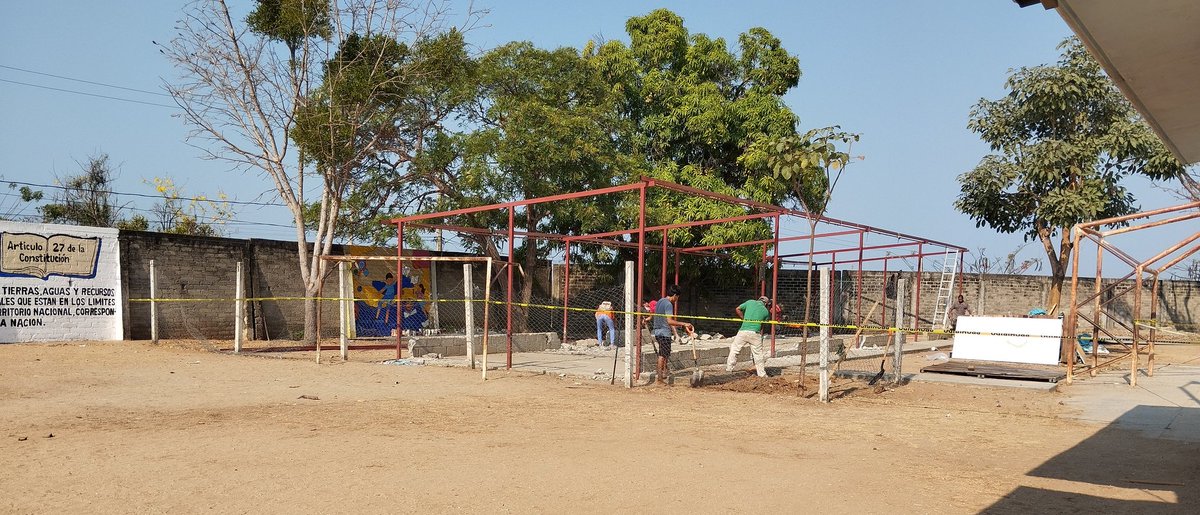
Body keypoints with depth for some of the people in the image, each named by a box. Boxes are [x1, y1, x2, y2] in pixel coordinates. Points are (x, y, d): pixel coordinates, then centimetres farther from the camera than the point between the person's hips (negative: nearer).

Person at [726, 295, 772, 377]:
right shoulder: (766, 311, 11)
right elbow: (762, 326, 12)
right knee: (759, 354, 10)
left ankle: (729, 368, 14)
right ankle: (762, 373, 13)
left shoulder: (750, 302, 13)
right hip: (755, 333, -1)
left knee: (734, 349, 15)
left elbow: (737, 309, 13)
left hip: (743, 331, 1)